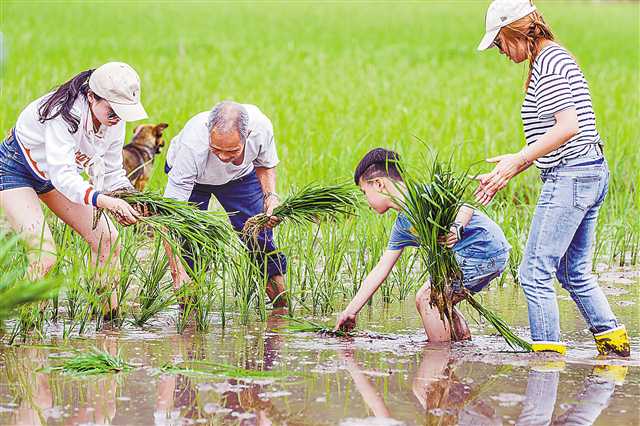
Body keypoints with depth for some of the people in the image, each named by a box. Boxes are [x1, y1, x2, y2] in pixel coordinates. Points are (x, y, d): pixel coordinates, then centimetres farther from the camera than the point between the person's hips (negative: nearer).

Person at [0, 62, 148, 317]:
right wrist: (105, 201, -58)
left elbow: (112, 173, -5)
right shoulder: (64, 113, -37)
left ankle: (110, 315, 7)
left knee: (107, 240, -2)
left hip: (55, 172, 7)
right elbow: (62, 175, -46)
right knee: (44, 255, -23)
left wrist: (129, 203, -26)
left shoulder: (114, 120, -14)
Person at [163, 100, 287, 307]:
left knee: (261, 239, -5)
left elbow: (265, 165, -7)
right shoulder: (192, 145, -45)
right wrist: (177, 270, -50)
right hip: (189, 174, -2)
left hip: (240, 174, 2)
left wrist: (271, 196, -27)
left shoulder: (261, 127, -34)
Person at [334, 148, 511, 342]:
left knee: (428, 299, -9)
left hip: (484, 248, -10)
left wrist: (456, 228, -41)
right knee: (425, 299, 17)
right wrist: (350, 311, 19)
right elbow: (381, 270, 19)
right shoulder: (402, 227, 17)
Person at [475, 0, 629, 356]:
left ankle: (548, 350, -5)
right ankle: (614, 340, 21)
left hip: (570, 176, -11)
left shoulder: (548, 61, -12)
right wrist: (505, 175, 20)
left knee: (536, 271, -7)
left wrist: (517, 160, -21)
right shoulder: (552, 59, 19)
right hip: (592, 172, 11)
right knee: (575, 273, 18)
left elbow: (567, 127, -22)